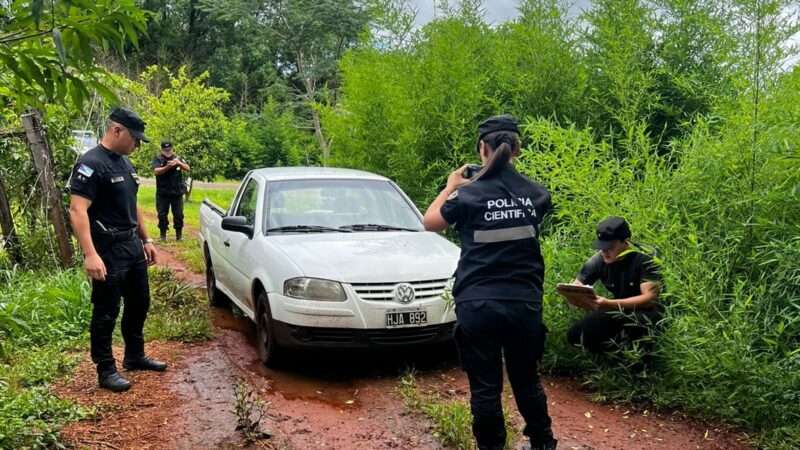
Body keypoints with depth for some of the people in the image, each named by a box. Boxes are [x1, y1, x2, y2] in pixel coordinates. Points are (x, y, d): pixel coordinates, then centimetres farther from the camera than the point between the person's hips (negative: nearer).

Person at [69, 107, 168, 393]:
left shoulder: (124, 162, 12)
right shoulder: (91, 164, -16)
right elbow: (77, 211, -24)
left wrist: (146, 240, 20)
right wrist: (90, 254, -32)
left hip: (132, 246, 9)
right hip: (108, 250, -9)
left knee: (139, 303, 18)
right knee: (106, 312, 1)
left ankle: (135, 356, 33)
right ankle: (106, 371, 12)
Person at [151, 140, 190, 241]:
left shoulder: (178, 158, 9)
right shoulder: (157, 158, 1)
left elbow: (188, 169, 1)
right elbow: (156, 171, -14)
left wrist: (179, 163, -18)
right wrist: (167, 167, -31)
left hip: (177, 192, 2)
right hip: (162, 193, -1)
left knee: (178, 214, 3)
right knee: (162, 214, 4)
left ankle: (179, 234, 13)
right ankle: (163, 234, 13)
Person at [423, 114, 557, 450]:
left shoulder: (468, 195, -9)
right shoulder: (536, 193, 1)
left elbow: (430, 222, 6)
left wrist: (450, 188, 19)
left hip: (479, 306, -4)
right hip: (525, 305, 4)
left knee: (485, 388, 7)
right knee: (527, 381, 21)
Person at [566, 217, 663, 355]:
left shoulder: (645, 259, -21)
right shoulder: (599, 259, -10)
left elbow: (650, 298, -29)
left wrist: (610, 304, -41)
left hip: (647, 311, -4)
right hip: (620, 311, 5)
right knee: (575, 336, -14)